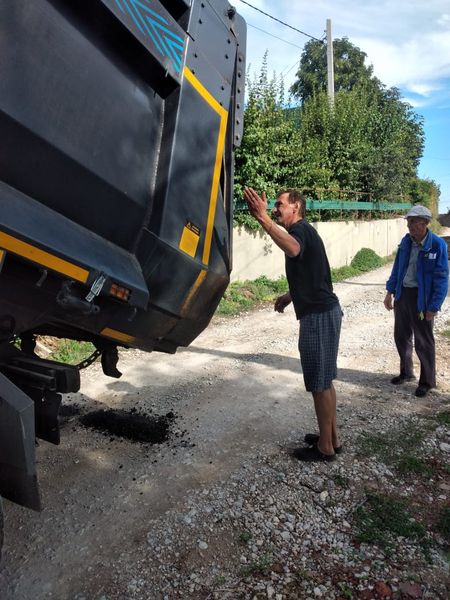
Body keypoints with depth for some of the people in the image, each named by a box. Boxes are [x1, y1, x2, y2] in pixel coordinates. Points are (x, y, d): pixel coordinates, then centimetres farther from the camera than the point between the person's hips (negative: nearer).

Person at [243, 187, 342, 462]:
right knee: (324, 380, 17)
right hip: (325, 312, 11)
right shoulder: (304, 231, 20)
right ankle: (332, 437, 29)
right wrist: (291, 295, 21)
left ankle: (325, 447, 12)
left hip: (318, 315, -11)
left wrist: (263, 218, -48)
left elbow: (293, 249, -40)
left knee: (320, 383, -1)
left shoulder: (300, 228, -12)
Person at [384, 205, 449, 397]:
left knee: (423, 342, 6)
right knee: (401, 336, 16)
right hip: (402, 294, 6)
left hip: (421, 298, -5)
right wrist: (390, 292, 9)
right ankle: (406, 372, 36)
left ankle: (427, 381, 22)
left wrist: (433, 307, -17)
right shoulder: (406, 241, 1)